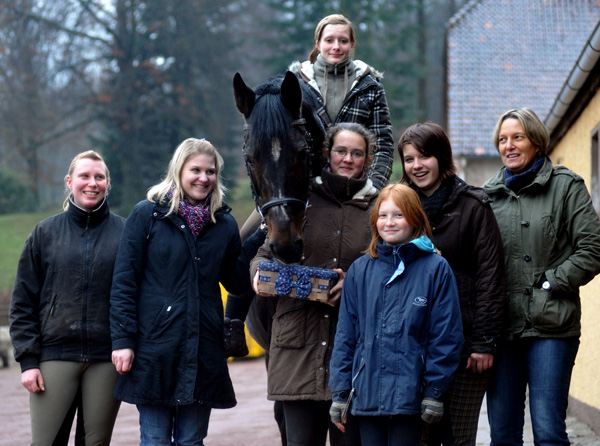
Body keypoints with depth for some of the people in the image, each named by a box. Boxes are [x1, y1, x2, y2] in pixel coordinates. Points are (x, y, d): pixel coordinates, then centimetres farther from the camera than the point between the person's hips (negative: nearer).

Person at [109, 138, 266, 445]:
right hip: (154, 347, -3)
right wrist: (122, 340, -10)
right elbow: (124, 281, -3)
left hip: (203, 350, 3)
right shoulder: (148, 214, -1)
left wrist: (261, 240, -2)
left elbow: (237, 282, 10)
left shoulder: (224, 223, 10)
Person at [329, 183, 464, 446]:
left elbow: (446, 335, -2)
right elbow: (346, 334, 11)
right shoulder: (360, 270, 8)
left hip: (409, 393, -3)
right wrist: (339, 392, 7)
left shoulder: (435, 269, -1)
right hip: (366, 392, 3)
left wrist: (435, 392, -5)